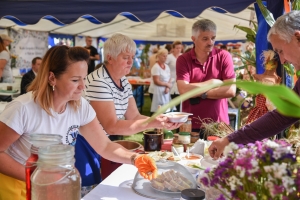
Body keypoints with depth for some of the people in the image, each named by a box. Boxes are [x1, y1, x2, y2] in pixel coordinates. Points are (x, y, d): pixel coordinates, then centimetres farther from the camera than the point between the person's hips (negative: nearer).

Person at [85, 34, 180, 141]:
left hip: (113, 140, 7)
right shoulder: (98, 82, -19)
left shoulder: (124, 81, 7)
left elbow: (134, 116, 3)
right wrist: (151, 123, -26)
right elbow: (111, 127, -23)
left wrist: (160, 121, -13)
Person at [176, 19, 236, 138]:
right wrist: (212, 82, -10)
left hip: (219, 126, 0)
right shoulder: (183, 60, -3)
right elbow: (183, 90, -17)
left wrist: (200, 93, -13)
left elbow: (231, 90, -12)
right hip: (191, 126, 0)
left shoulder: (224, 57, -3)